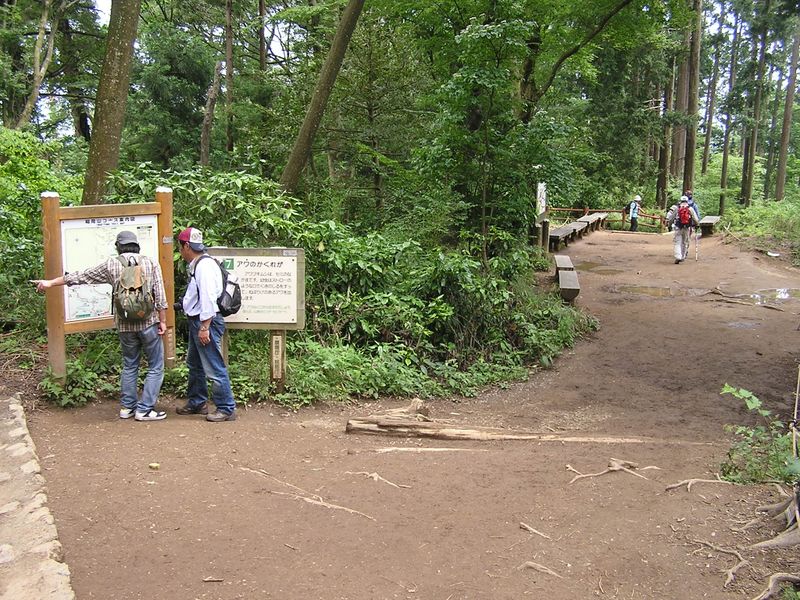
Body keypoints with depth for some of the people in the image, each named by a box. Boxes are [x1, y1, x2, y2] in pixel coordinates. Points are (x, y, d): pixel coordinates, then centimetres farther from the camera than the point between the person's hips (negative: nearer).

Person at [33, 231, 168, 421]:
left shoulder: (111, 264, 3)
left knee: (129, 366, 19)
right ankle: (144, 409, 2)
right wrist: (163, 321, 0)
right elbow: (160, 296, -7)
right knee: (156, 367, 6)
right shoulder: (151, 263, -1)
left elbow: (81, 276, 11)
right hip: (149, 323, -3)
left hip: (125, 325, 3)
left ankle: (127, 407, 24)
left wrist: (51, 283, 23)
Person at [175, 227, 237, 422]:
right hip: (196, 320, 11)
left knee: (214, 368, -6)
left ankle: (226, 408, 2)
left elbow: (208, 298, -24)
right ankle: (196, 403, 35)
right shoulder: (196, 265, 14)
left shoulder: (205, 265, -19)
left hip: (207, 322, -11)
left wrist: (204, 328, -24)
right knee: (194, 364, 22)